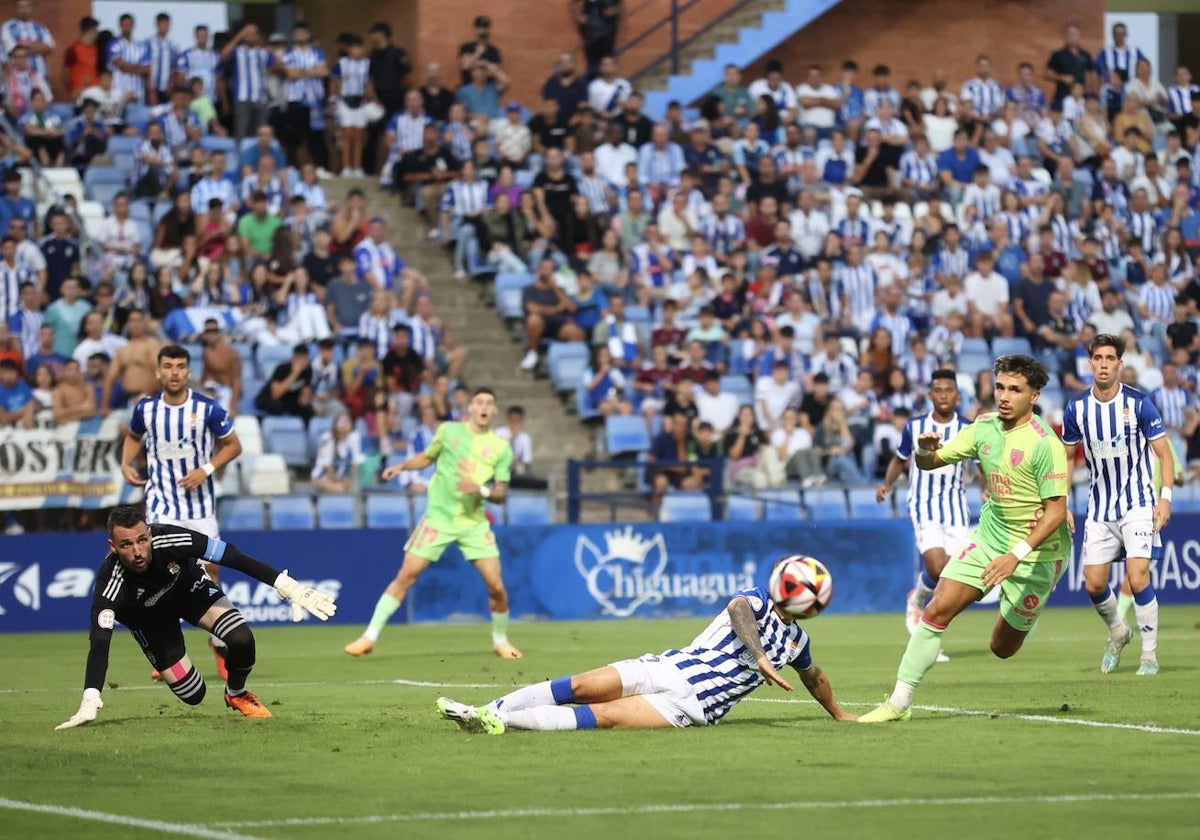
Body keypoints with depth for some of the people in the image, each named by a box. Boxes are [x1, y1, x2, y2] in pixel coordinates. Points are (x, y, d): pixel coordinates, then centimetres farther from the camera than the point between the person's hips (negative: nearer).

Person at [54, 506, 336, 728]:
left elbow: (234, 558, -30)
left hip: (189, 587, 1)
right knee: (193, 695, -7)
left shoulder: (169, 540, -37)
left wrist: (287, 586, -35)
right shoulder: (110, 583, -39)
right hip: (148, 616, -1)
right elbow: (99, 644, -44)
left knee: (241, 639, -24)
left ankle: (237, 694, 9)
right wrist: (90, 703, -56)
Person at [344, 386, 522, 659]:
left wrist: (481, 489, -20)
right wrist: (401, 467, 3)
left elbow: (500, 494, -1)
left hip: (474, 522, 0)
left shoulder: (501, 448, 0)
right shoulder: (449, 431, 2)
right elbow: (427, 457, 19)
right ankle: (370, 635, -2)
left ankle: (500, 640, 18)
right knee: (406, 575, -7)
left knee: (496, 586, -6)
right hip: (439, 516, 0)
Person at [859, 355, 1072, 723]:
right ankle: (899, 702, -7)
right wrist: (925, 450, -19)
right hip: (989, 537, 5)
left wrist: (1016, 555, -31)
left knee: (1003, 647, 4)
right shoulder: (985, 427, -1)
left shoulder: (1046, 444, -20)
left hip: (1036, 551, -5)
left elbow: (1057, 510, -22)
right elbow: (929, 463, 6)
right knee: (938, 609, -11)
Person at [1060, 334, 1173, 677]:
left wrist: (1165, 497, -17)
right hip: (1100, 508, 4)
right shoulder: (1077, 408, 0)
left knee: (1138, 578, -16)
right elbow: (1067, 456, 13)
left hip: (1138, 504, -4)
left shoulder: (1139, 403, -11)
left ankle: (1150, 655, -3)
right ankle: (1118, 632, 32)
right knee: (1094, 584, 2)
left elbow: (1164, 454, -6)